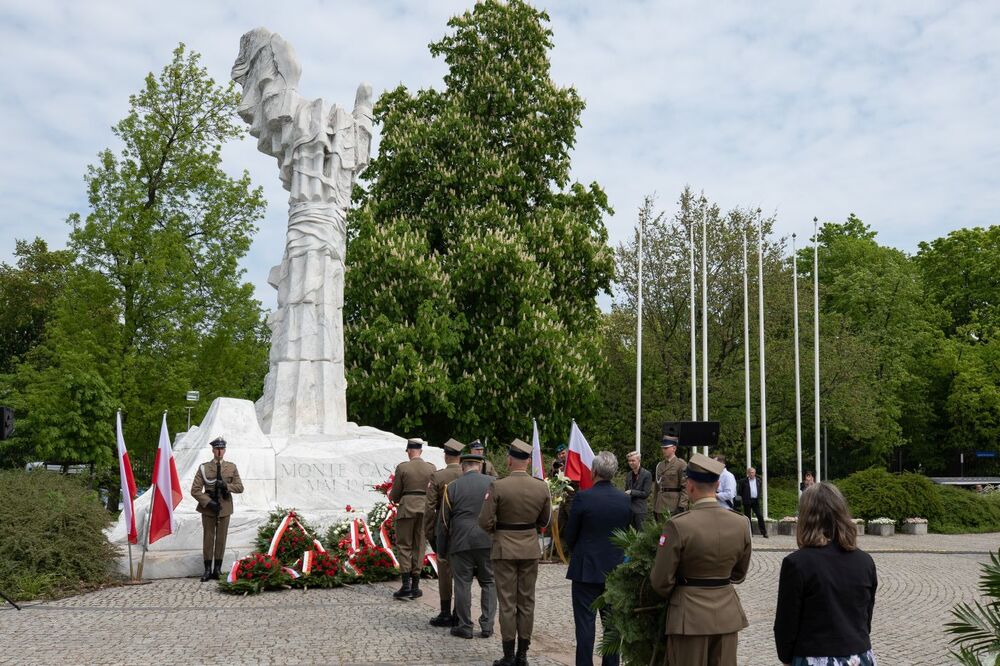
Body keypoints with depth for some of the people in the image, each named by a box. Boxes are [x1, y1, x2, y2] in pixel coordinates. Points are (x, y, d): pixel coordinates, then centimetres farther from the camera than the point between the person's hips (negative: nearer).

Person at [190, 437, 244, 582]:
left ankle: (217, 569, 13)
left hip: (225, 508, 1)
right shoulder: (203, 467, -1)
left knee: (221, 538, 5)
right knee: (208, 538, 3)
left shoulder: (232, 467, 5)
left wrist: (226, 485, -15)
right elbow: (195, 490, -4)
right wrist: (208, 502, -15)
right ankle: (208, 570, 10)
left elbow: (240, 487, 4)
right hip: (208, 508, -1)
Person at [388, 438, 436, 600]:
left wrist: (391, 497, 19)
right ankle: (415, 586, 11)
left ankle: (406, 585, -2)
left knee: (404, 545, 7)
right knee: (419, 546, 10)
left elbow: (395, 494, -3)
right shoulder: (431, 468, 1)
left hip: (406, 509, -3)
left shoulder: (402, 467, -7)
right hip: (425, 509, 3)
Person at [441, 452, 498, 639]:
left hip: (461, 541, -1)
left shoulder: (452, 487, 0)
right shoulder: (492, 483, 2)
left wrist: (446, 543, 16)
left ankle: (465, 626, 10)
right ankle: (487, 625, 9)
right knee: (489, 582, 11)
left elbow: (444, 519, 4)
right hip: (488, 541, 1)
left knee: (463, 583, 6)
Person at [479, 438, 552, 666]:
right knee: (526, 601, 12)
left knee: (507, 603, 4)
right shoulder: (541, 487, -4)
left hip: (505, 549, -3)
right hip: (531, 549, 3)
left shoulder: (498, 487, -16)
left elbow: (485, 521, -13)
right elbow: (544, 521, 6)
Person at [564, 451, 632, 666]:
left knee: (585, 622, 2)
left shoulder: (583, 498, -15)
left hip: (586, 569, -4)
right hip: (615, 569, 4)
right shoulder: (625, 499, -3)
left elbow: (569, 536, -7)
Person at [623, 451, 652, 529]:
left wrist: (631, 492, -16)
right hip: (628, 508, 5)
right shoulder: (628, 474, 12)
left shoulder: (647, 474, -7)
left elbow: (646, 493, -10)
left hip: (639, 509, -5)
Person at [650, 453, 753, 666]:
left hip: (690, 616, -4)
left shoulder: (678, 525, -18)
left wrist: (672, 597, 10)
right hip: (727, 613, 4)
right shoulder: (741, 523, -3)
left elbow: (661, 581, -11)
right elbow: (738, 574, 11)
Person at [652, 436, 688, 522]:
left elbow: (685, 487, -10)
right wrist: (654, 507, 14)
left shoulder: (681, 464, -5)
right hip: (660, 507, 6)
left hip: (674, 506, -6)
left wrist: (682, 506, -17)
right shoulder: (660, 465, 15)